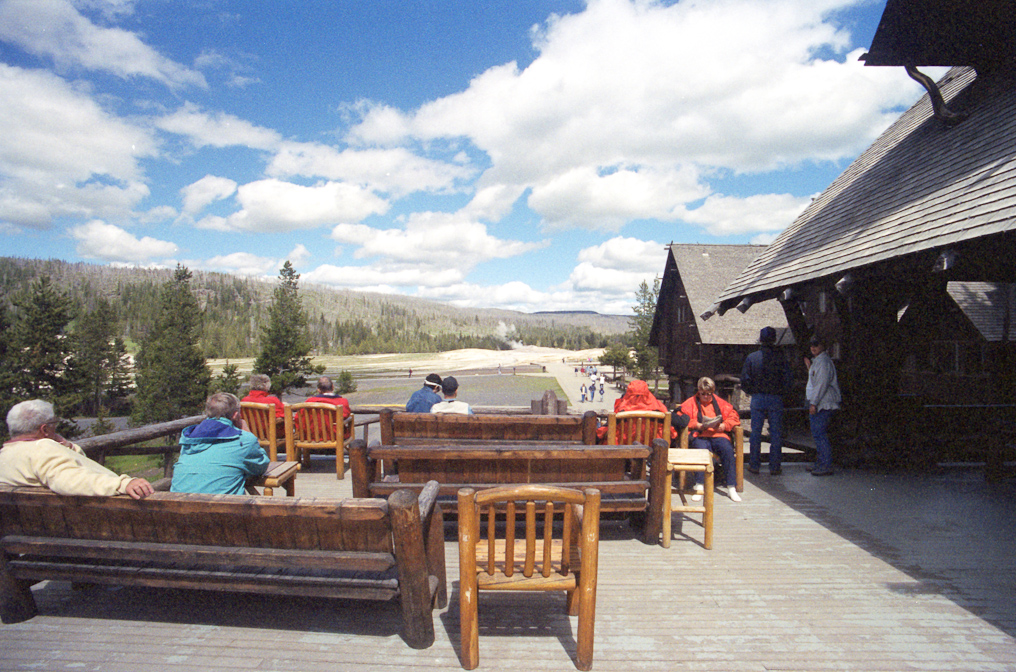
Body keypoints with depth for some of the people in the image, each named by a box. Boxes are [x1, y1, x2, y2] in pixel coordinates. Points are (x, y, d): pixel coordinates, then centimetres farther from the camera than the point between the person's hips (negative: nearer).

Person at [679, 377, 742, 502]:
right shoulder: (691, 402, 14)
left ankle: (731, 488, -21)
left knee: (727, 449, -30)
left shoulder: (719, 403, 21)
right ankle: (699, 487, -35)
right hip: (699, 436, -2)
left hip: (718, 435, 2)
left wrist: (724, 426, -4)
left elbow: (734, 416, 16)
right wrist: (697, 425, -11)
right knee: (701, 449, -36)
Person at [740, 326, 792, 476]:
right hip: (775, 399, 0)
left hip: (757, 399, 1)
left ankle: (754, 465, 11)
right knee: (776, 433, 6)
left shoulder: (751, 357, -3)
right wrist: (781, 392, 14)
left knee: (755, 432, 7)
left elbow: (744, 381, -1)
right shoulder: (780, 357, -4)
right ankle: (775, 466, 10)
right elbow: (787, 380, -2)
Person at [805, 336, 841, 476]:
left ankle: (826, 466, -6)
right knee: (817, 434, 15)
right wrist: (809, 367, 24)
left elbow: (822, 384, -20)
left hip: (822, 404, -10)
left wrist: (814, 403, -21)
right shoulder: (816, 361, 18)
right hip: (816, 403, 10)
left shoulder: (824, 362, -14)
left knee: (819, 434, -10)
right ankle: (820, 463, 23)